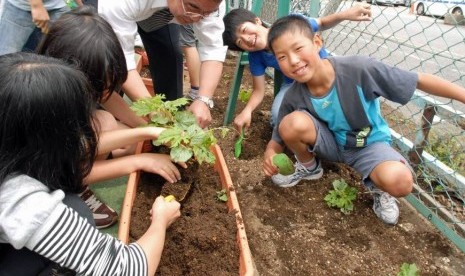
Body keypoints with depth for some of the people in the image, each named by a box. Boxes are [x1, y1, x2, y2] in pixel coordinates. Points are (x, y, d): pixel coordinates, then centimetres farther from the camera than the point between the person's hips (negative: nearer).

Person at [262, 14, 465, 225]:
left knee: (399, 181, -33)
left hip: (369, 144, -2)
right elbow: (279, 138, -10)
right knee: (293, 123, -29)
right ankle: (308, 167, 3)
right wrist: (271, 153, -32)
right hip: (329, 143, 2)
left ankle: (376, 185, 5)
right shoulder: (294, 98, -21)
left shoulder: (357, 69, -30)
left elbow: (419, 81, -21)